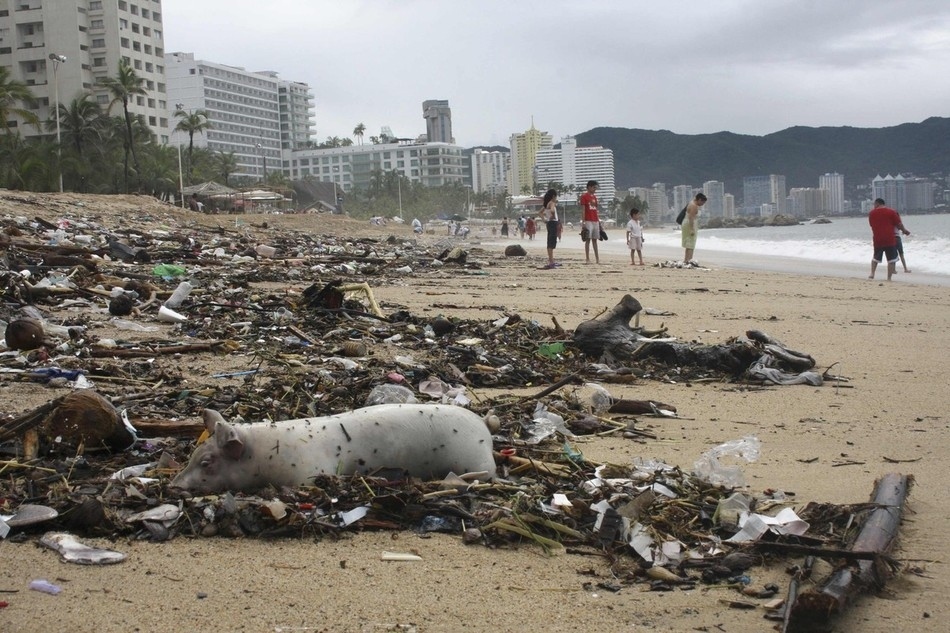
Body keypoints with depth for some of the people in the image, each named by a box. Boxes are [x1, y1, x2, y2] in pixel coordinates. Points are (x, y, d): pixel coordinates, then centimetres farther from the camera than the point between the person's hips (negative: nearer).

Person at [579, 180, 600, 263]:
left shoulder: (594, 197, 16)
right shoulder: (584, 196, -5)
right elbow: (583, 210, -10)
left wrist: (599, 221, 15)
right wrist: (583, 222, -15)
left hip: (595, 221, 7)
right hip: (588, 221, -7)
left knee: (595, 240, 8)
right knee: (588, 240, -6)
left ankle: (597, 259, 8)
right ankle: (588, 259, -4)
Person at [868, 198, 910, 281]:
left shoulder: (872, 213, 5)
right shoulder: (891, 212, -3)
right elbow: (899, 224, -1)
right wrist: (904, 230, 16)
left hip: (877, 239, 3)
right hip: (890, 239, -3)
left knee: (875, 257, 22)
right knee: (891, 259, 3)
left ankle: (872, 273, 10)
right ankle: (889, 278, -1)